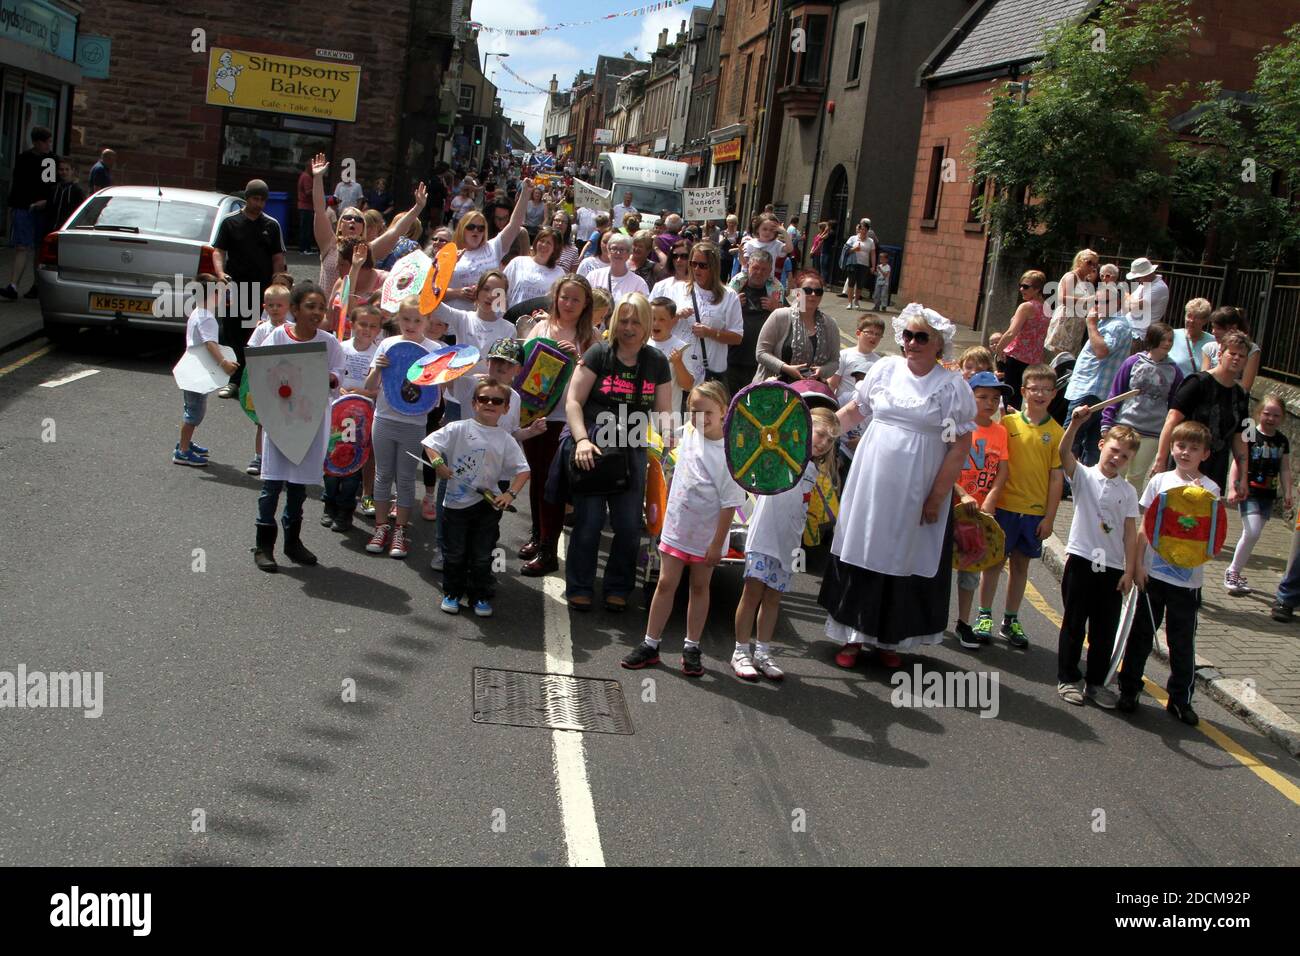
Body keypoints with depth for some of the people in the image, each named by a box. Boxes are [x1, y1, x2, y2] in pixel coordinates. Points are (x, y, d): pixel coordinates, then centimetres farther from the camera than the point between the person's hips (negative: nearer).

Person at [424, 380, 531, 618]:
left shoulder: (505, 440, 1)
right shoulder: (459, 429, -3)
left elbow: (522, 470, 0)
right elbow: (431, 443, -6)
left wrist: (510, 494, -14)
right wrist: (437, 462, -25)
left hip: (488, 503, 1)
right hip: (457, 502, -1)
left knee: (483, 555, 7)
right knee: (456, 553, 9)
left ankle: (481, 596, 21)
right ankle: (452, 593, 25)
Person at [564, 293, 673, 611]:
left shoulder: (657, 362, 9)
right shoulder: (599, 354, -1)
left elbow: (662, 409, 11)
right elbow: (573, 401, -5)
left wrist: (667, 432, -8)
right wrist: (582, 440, -17)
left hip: (632, 450, 3)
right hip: (593, 447, -3)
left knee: (629, 525, 1)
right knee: (589, 522, -4)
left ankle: (618, 588, 19)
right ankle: (579, 588, 13)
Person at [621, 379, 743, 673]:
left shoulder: (730, 453, -20)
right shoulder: (689, 433, -5)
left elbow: (729, 504, -17)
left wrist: (717, 544, -15)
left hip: (707, 534, -4)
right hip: (676, 526, 4)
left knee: (699, 587, 11)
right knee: (666, 584, 7)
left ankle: (692, 649, 22)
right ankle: (650, 645, 14)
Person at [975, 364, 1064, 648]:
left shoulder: (1057, 433, 1)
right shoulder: (1007, 423, -3)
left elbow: (1056, 477, 1)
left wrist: (1049, 517, -2)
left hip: (1035, 512, 2)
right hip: (1005, 506, -2)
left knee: (1021, 564, 12)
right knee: (995, 561, 4)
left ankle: (1011, 620, 22)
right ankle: (984, 616, 15)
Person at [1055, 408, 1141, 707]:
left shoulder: (1128, 491, 6)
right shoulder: (1083, 475, -1)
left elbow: (1130, 533, 4)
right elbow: (1064, 452, -21)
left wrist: (1129, 570, -1)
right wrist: (1076, 423, -36)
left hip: (1112, 567, 3)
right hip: (1081, 559, -3)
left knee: (1105, 629, 9)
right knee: (1074, 624, 7)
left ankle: (1096, 682, 21)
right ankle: (1068, 678, 17)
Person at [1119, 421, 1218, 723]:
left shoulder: (1209, 488, -2)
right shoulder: (1160, 481, 2)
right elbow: (1145, 526, 4)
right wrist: (1138, 564, -2)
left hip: (1188, 577, -1)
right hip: (1153, 572, 1)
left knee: (1183, 641, 7)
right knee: (1141, 633, 10)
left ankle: (1180, 699, 20)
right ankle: (1128, 690, 22)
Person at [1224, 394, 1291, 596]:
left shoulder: (1283, 441, 9)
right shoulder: (1250, 436, -8)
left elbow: (1285, 470, 14)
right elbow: (1237, 463, -10)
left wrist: (1287, 493, 8)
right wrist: (1233, 487, -19)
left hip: (1268, 494, 6)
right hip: (1249, 492, -5)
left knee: (1252, 534, 8)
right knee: (1252, 532, -17)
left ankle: (1236, 571, 20)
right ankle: (1233, 572, -4)